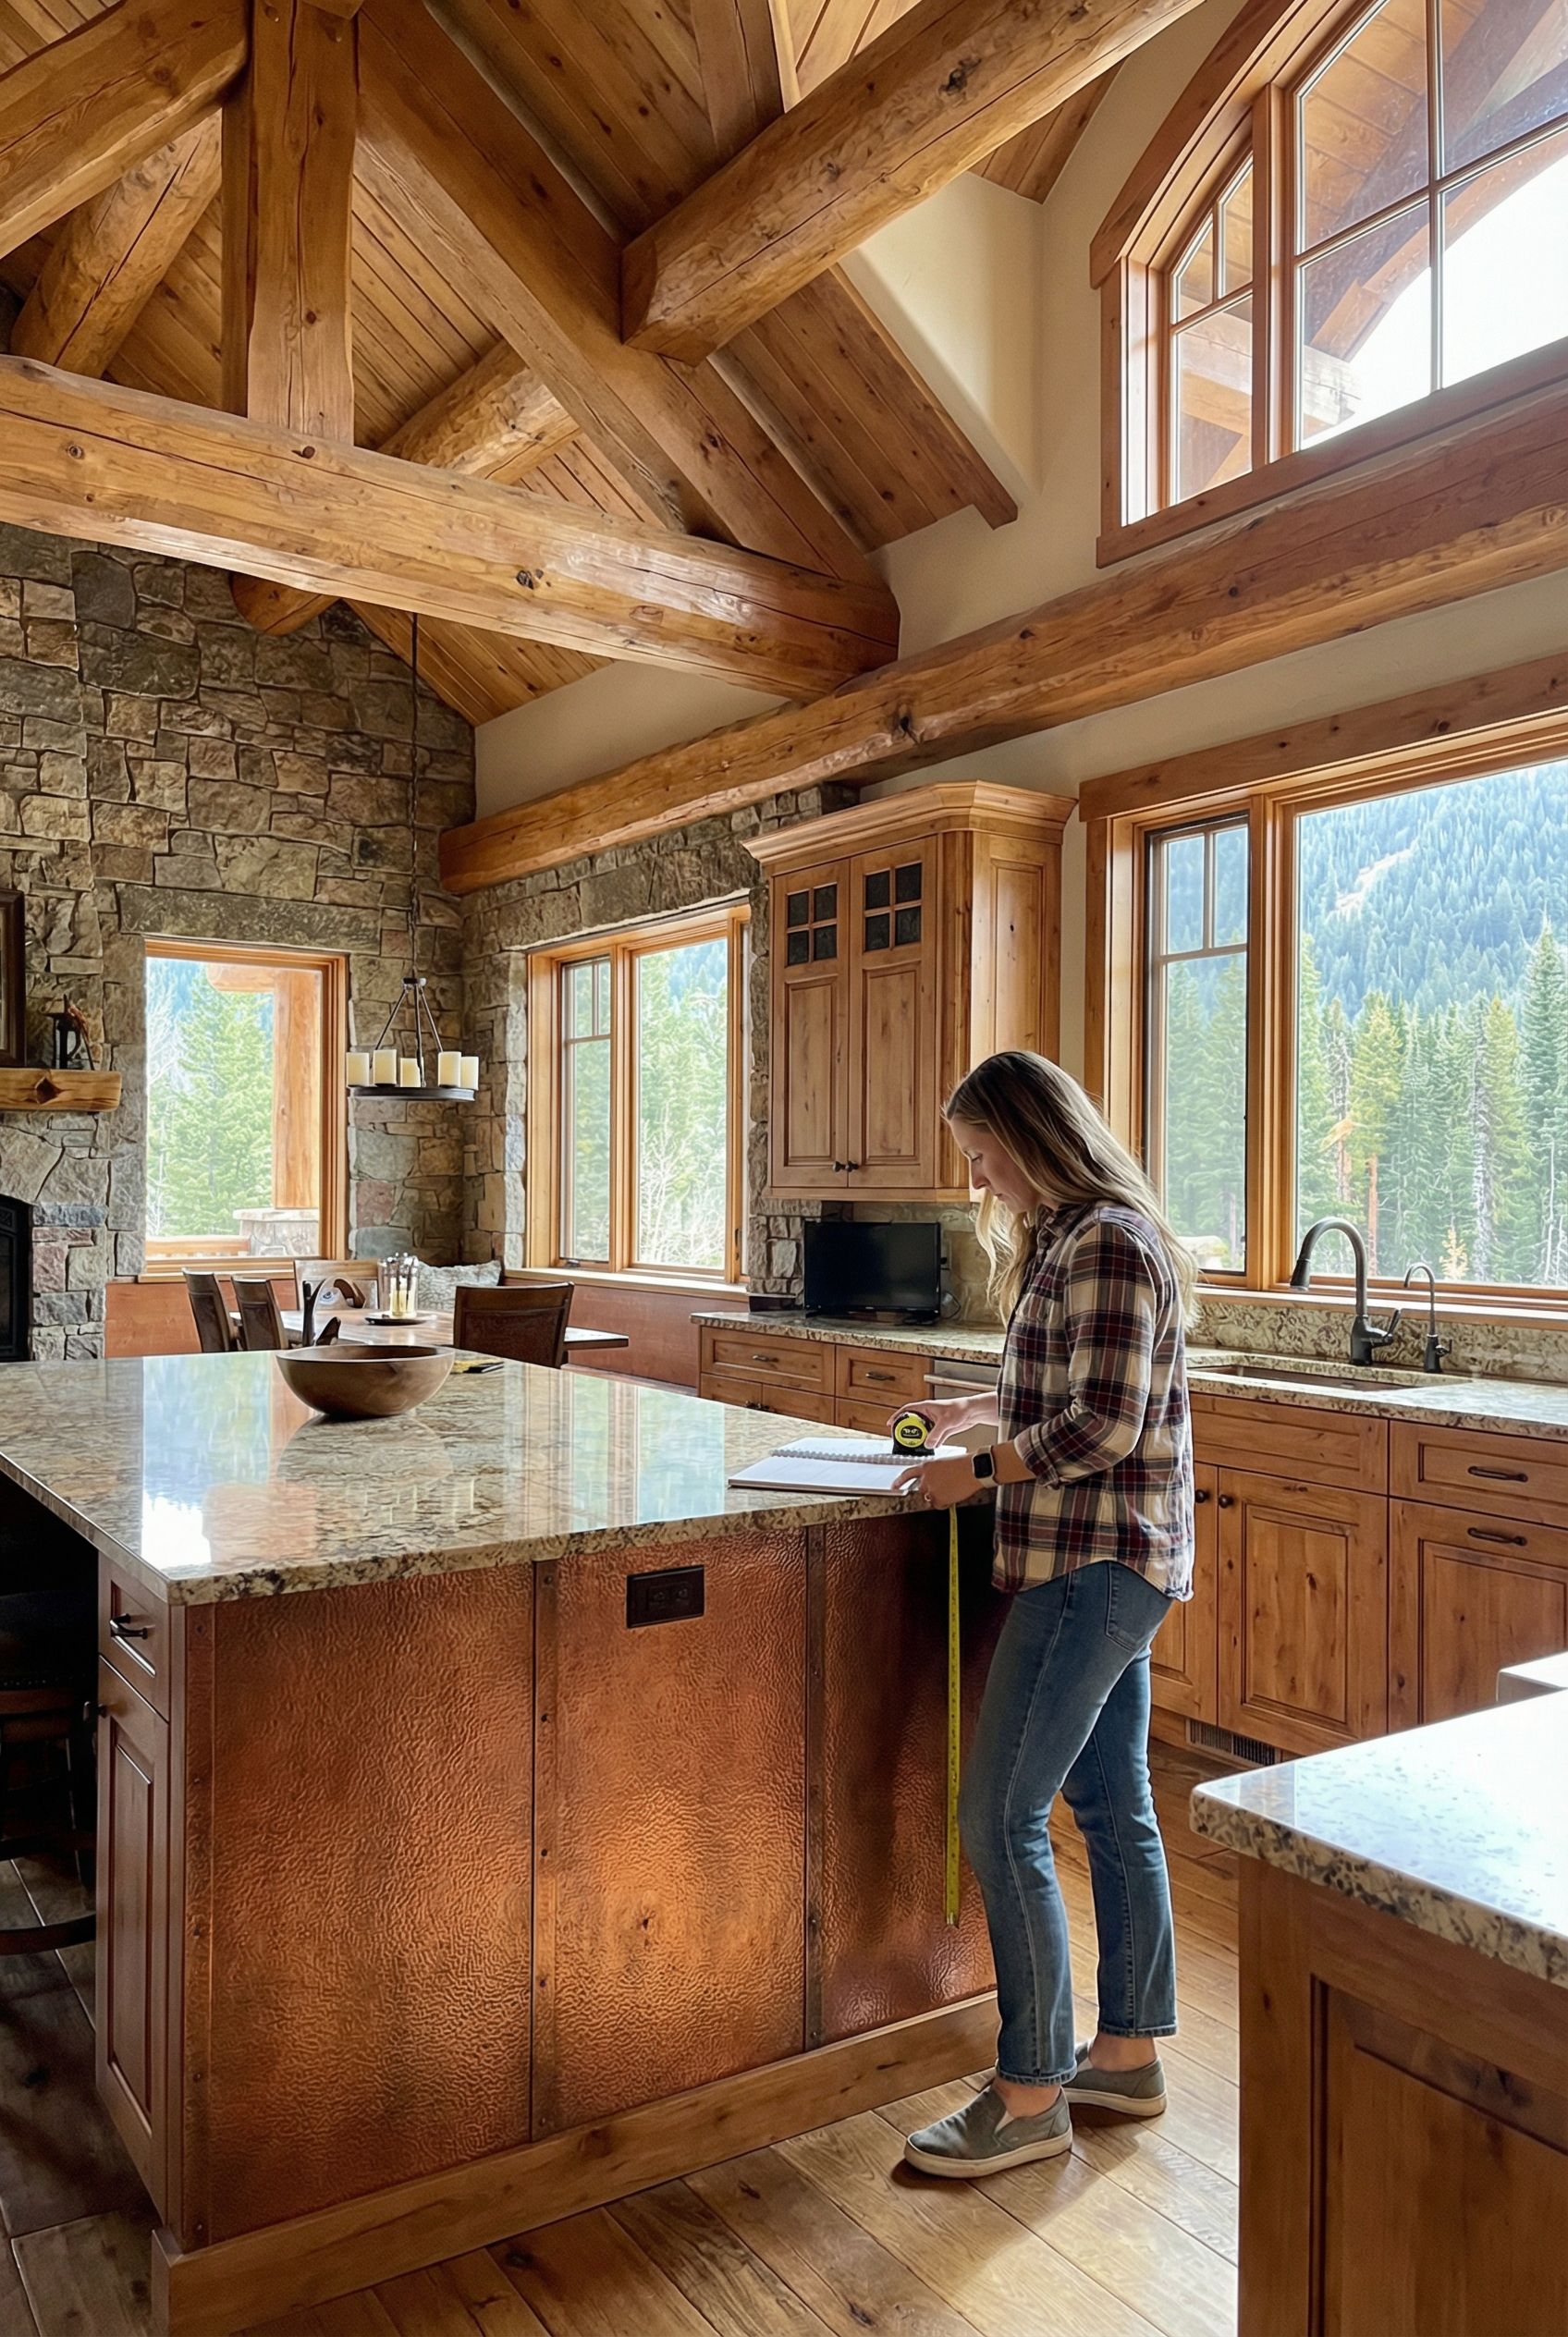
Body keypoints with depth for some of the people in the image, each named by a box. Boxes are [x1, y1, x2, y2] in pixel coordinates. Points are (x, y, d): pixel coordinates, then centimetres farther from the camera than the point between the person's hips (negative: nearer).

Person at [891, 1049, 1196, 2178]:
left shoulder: (1107, 1244, -18)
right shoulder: (1073, 1238, 14)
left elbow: (1104, 1426, -23)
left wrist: (975, 1473, -15)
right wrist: (979, 1409, 15)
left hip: (1092, 1569, -10)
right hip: (1110, 1569, 10)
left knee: (1000, 1818, -5)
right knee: (1113, 1808, 17)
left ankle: (1030, 2097, 9)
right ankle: (1130, 2054, 30)